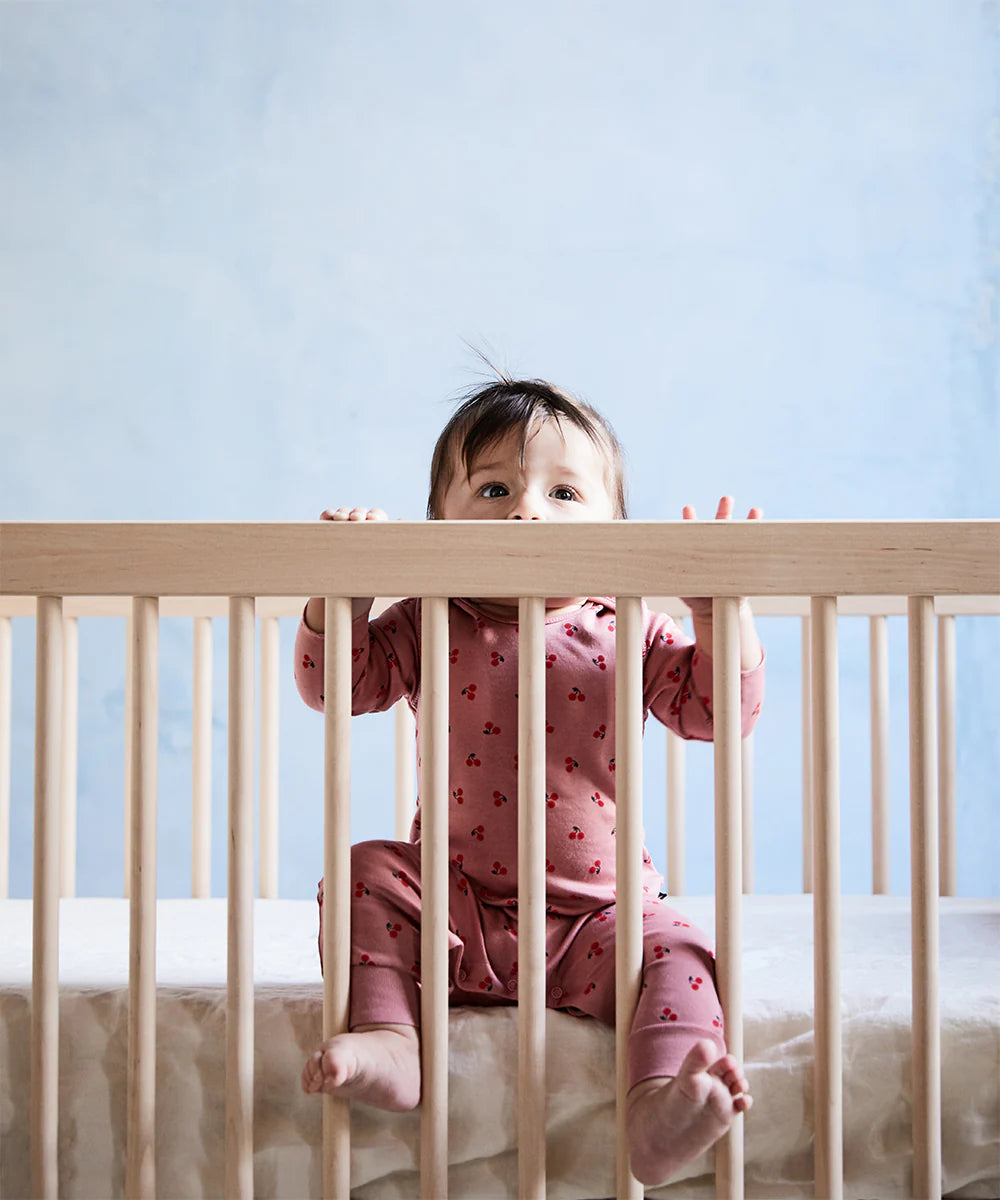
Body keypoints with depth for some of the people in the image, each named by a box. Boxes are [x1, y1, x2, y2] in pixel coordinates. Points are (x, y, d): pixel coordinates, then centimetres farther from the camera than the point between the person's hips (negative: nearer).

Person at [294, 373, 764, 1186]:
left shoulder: (627, 633, -1)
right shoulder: (432, 629, 1)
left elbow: (718, 709, -5)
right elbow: (336, 684, -3)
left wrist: (717, 607, -17)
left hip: (595, 913, -1)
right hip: (458, 915, 1)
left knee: (672, 949, -26)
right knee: (368, 873, -18)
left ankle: (657, 1117, -36)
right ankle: (390, 1042, -23)